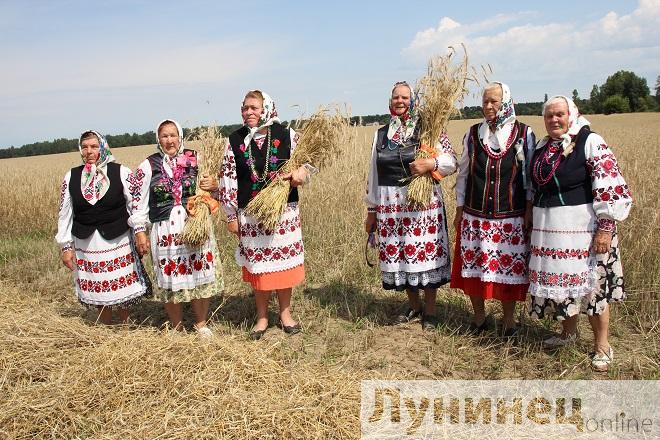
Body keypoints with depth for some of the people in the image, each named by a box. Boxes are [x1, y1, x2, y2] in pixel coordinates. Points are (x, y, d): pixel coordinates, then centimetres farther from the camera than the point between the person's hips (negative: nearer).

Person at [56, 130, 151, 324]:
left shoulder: (121, 172, -6)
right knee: (98, 288, 13)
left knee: (122, 285, 7)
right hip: (87, 243, 3)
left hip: (119, 240, -2)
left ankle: (124, 324, 28)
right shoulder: (72, 177, 3)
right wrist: (66, 247, 4)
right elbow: (65, 213, 6)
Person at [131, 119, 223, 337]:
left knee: (201, 276, 6)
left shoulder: (196, 159, 4)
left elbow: (211, 192, 14)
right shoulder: (148, 166, 1)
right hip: (166, 232, -1)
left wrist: (214, 186, -9)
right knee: (171, 281, 7)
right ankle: (176, 328, 27)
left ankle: (201, 323, 27)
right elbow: (139, 202, 4)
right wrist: (140, 231, -1)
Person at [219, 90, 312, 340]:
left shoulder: (286, 135, -1)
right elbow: (227, 179, 3)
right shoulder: (235, 141, 1)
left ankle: (285, 312, 26)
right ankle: (262, 317, 24)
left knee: (284, 261, 7)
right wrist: (231, 216, 2)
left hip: (284, 210, 0)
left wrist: (301, 171, -16)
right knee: (257, 264, 8)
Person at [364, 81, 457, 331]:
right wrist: (372, 210, 16)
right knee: (398, 254, 9)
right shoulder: (382, 134, 13)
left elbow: (451, 161, -2)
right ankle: (414, 306, 30)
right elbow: (374, 174, 15)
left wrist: (430, 164, -23)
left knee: (426, 253, 0)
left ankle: (430, 311, 19)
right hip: (390, 205, 4)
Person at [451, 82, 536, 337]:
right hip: (475, 215, 2)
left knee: (509, 267, 4)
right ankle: (479, 317, 26)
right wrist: (459, 209, 8)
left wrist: (530, 209, -3)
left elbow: (530, 175, 3)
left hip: (511, 217, -2)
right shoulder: (473, 134, 6)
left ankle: (509, 319, 24)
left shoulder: (523, 134, 0)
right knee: (473, 266, 6)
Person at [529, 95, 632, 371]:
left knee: (591, 283, 1)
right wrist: (534, 223, 21)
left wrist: (606, 229, -18)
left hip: (583, 226, -6)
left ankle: (602, 346, 17)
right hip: (548, 228, 6)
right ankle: (569, 332, 34)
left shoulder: (590, 142, -9)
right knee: (558, 280, 14)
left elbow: (610, 186, -14)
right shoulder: (542, 148, 11)